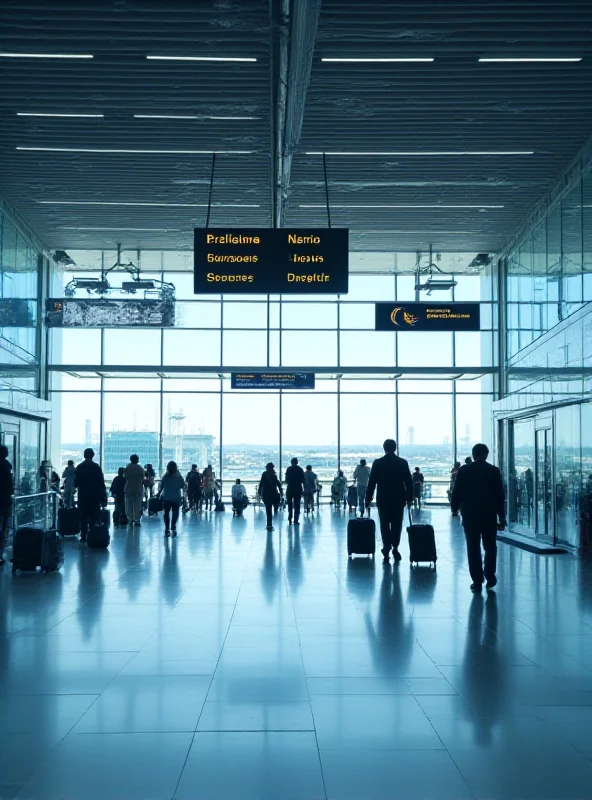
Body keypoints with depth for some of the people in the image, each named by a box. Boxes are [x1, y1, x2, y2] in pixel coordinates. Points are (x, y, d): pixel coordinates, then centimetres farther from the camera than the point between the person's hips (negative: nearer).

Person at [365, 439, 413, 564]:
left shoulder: (377, 463, -4)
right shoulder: (403, 463, -2)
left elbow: (371, 482, -3)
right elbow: (409, 482, 0)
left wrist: (368, 498, 5)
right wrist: (409, 498, 9)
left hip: (383, 499, -1)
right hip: (399, 499, 1)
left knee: (385, 526, 4)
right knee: (396, 525, 13)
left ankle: (387, 551, -2)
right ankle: (395, 548, 9)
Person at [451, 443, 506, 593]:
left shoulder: (464, 471, -3)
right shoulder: (494, 471, -2)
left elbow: (456, 493, -1)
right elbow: (500, 496, -2)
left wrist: (455, 508, 14)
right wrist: (502, 517, 2)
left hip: (469, 515, 0)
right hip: (489, 515, 0)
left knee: (473, 548, 3)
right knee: (490, 546, 15)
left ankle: (477, 581, 2)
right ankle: (490, 577, 12)